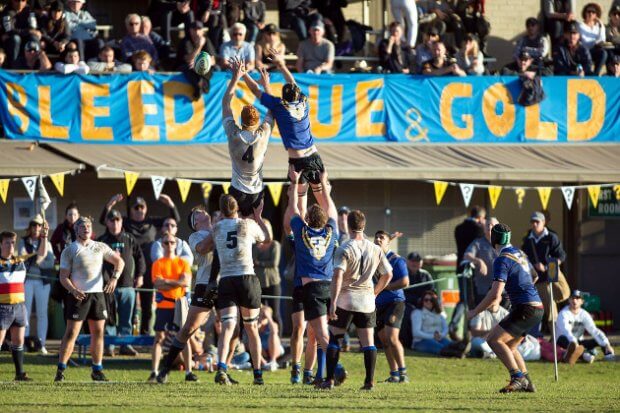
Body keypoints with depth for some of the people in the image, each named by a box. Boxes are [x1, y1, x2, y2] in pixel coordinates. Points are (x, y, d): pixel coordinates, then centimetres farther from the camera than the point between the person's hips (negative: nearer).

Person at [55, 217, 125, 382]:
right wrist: (74, 290, -22)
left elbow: (119, 262, 10)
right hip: (78, 295, -4)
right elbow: (63, 277, -4)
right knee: (71, 333, -8)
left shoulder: (100, 247, 10)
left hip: (97, 294, 4)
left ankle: (97, 370, 14)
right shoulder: (69, 251, -1)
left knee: (98, 332, 6)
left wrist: (114, 278, -8)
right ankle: (60, 371, -6)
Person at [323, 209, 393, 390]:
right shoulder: (375, 250, 4)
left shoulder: (344, 249, -10)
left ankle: (329, 380, 3)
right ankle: (370, 381, 0)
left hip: (345, 300, -3)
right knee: (368, 341, 6)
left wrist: (333, 302, -22)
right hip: (367, 301, 3)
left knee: (333, 338, 8)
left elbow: (338, 275, -21)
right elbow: (387, 275, 10)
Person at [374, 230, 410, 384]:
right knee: (384, 340, 6)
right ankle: (394, 374, 13)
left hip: (394, 302, -7)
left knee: (392, 337, -18)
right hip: (379, 305, 7)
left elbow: (404, 282, -13)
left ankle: (403, 372, -13)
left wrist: (383, 287, -14)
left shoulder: (396, 260, -6)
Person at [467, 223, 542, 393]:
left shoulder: (501, 260, -12)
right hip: (537, 307, 9)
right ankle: (527, 383, 11)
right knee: (509, 346, 17)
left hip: (526, 309, -9)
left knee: (493, 339, -11)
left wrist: (475, 311, -7)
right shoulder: (520, 254, 16)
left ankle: (517, 377, -20)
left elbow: (495, 294, -19)